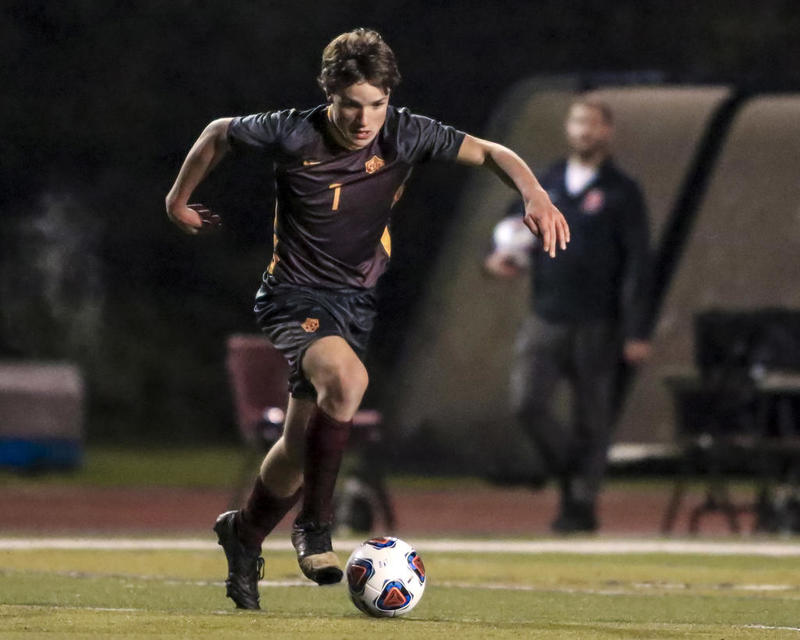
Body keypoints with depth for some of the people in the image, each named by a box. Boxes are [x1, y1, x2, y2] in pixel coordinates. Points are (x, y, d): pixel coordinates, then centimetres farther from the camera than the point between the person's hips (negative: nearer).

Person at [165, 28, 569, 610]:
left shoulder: (404, 136, -12)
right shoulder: (293, 136, -18)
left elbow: (490, 153, -6)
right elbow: (219, 133, 1)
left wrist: (535, 196, -25)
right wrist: (179, 200, 14)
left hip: (357, 300, 4)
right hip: (294, 295, -4)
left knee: (301, 444, 9)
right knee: (347, 379, -34)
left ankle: (245, 533, 38)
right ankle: (315, 524, -18)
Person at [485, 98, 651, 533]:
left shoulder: (620, 193, 1)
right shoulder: (543, 184, 12)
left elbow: (637, 265, -3)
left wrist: (635, 333, -11)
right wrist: (499, 257, -3)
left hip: (595, 325, -3)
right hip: (544, 319, 3)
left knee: (591, 418, 1)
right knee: (527, 404, -12)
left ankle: (582, 505, 12)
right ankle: (567, 471, 12)